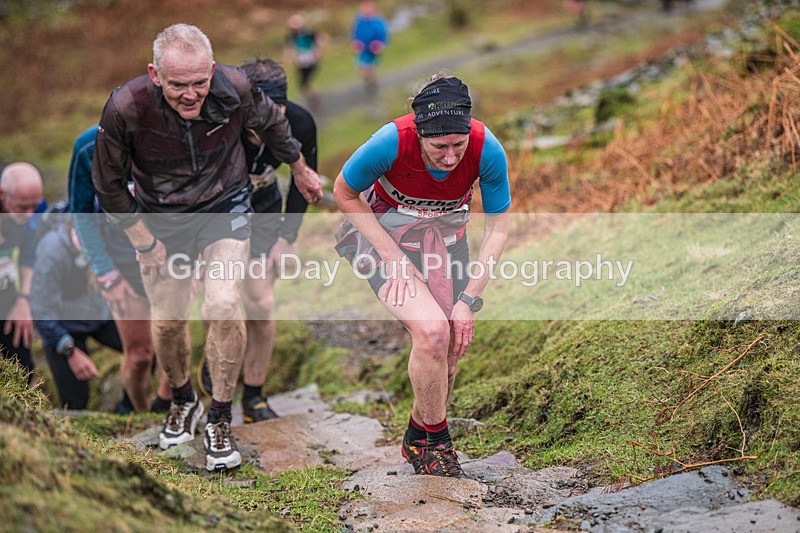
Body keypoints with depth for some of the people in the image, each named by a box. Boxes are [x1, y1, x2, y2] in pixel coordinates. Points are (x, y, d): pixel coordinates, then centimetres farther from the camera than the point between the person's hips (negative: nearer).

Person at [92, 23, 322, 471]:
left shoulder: (234, 89, -24)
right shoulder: (125, 109, -27)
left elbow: (272, 123, 1)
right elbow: (109, 186, -10)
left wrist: (302, 171, 16)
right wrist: (146, 242, -9)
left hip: (225, 207, -1)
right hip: (160, 217, 1)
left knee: (223, 307, -19)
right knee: (167, 320, 6)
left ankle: (220, 420, 0)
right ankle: (184, 401, 37)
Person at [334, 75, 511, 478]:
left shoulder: (486, 150, -28)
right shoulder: (391, 143, -34)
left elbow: (497, 229, -14)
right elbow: (344, 192, -15)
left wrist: (468, 301, -18)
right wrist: (393, 258, -20)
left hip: (446, 237, 4)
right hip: (384, 232, -3)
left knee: (451, 348, 2)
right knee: (432, 331, -23)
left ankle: (417, 438, 29)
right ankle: (436, 441, 1)